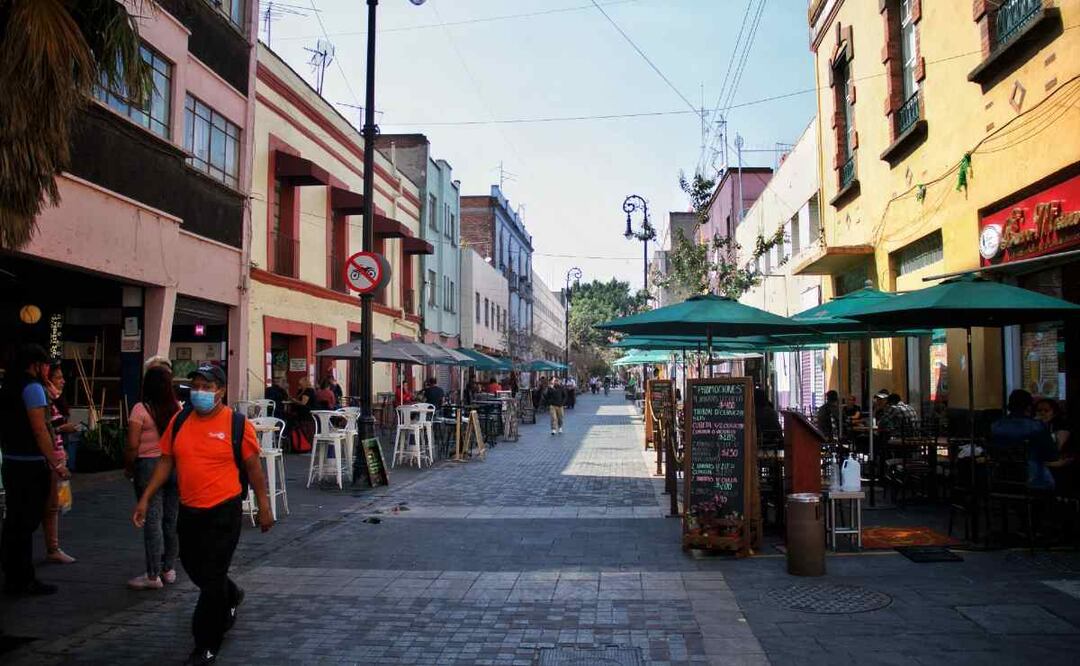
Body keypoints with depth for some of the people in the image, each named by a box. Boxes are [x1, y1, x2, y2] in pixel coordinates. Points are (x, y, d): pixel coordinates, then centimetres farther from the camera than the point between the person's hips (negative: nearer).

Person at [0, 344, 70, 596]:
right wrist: (57, 463, -16)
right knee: (26, 523, -3)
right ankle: (23, 580, 2)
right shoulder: (33, 387, -13)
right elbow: (39, 429, -19)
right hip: (31, 465, -9)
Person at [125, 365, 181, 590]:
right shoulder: (178, 408, 2)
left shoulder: (141, 409, -10)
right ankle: (169, 569, 21)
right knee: (172, 519, 11)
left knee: (152, 520, -1)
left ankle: (153, 575, 2)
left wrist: (128, 468, 2)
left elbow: (132, 446, -12)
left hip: (149, 466, -4)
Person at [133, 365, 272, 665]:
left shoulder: (237, 424, -9)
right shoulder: (179, 421, 4)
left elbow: (254, 468, -4)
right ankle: (231, 597, 50)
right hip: (189, 511, 6)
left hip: (223, 513, -6)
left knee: (211, 579, -2)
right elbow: (165, 461, 11)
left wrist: (264, 507, -2)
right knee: (194, 569, 20)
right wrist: (145, 499, 5)